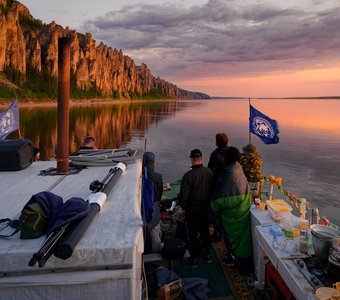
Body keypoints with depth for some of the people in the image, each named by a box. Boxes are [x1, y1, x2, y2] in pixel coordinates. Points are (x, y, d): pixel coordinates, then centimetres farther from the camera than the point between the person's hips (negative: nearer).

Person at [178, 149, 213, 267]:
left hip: (192, 209, -4)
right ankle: (206, 253, 35)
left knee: (192, 233, 10)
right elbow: (213, 189, -1)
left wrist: (183, 206, -2)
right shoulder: (209, 172, -11)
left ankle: (194, 258, 21)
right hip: (206, 207, 5)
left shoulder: (188, 175, -24)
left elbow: (183, 195, -20)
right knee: (205, 230, 21)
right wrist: (209, 202, 13)